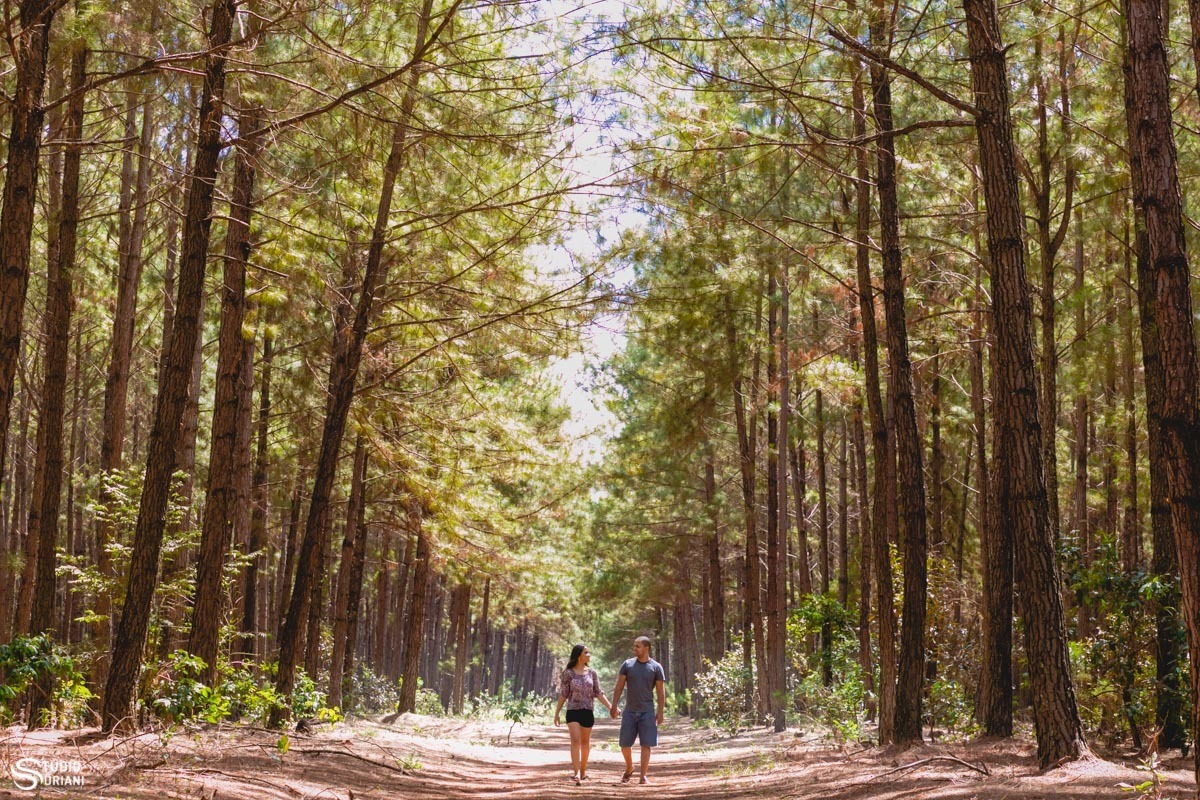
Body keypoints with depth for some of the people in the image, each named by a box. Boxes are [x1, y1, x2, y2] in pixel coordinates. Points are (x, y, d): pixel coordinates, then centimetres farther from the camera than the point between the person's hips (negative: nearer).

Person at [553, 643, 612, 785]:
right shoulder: (568, 673, -2)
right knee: (575, 740, -16)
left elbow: (598, 693, 5)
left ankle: (583, 770, 26)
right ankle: (575, 773, -23)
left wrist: (610, 707, -3)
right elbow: (563, 695, 2)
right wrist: (556, 713, 1)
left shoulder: (592, 673, 6)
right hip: (573, 711, -3)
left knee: (585, 742, 11)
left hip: (588, 711, 3)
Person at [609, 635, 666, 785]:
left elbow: (660, 691, 0)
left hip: (647, 712, -2)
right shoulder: (627, 664, 3)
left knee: (646, 744, -5)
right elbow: (619, 687, 4)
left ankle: (643, 776, 1)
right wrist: (614, 706, -3)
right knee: (625, 744, 4)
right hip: (629, 711, 2)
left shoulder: (656, 667, -1)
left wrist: (660, 712, -5)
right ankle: (629, 768, 28)